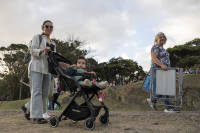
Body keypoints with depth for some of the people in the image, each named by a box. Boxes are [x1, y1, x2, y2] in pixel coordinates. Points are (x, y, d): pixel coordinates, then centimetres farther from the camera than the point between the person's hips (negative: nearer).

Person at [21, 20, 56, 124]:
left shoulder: (53, 43, 23)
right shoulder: (37, 37, 6)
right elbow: (32, 51, -4)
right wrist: (42, 50, -22)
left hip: (47, 68, 6)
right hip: (36, 67, -6)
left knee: (44, 92, 2)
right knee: (37, 91, -11)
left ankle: (27, 107, 21)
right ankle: (36, 116, -10)